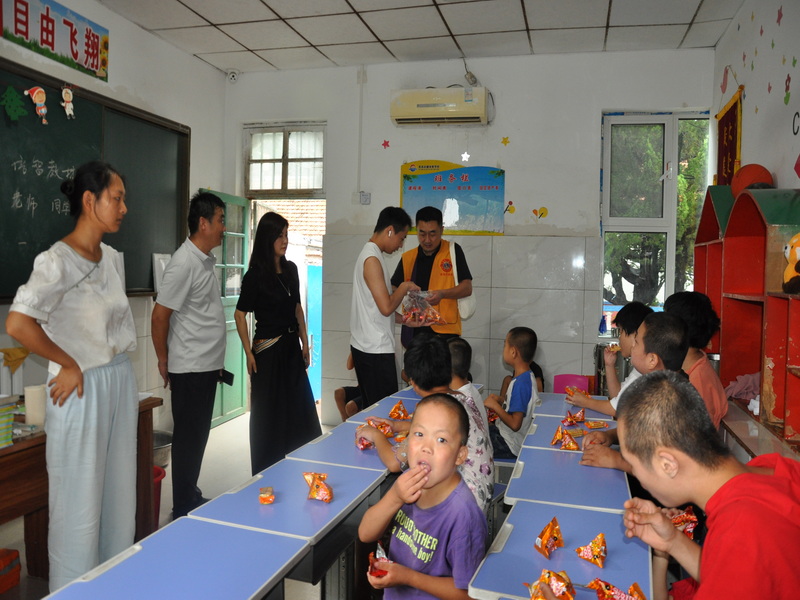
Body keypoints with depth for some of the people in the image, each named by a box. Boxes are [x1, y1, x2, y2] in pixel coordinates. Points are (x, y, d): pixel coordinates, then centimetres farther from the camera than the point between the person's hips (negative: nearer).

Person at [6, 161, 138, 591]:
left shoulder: (112, 258, 9)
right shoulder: (57, 261, -15)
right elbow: (17, 323, -25)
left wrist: (119, 375, 13)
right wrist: (69, 365, -14)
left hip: (121, 384, 8)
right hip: (82, 390, -7)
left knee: (121, 500, 16)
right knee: (80, 507, 4)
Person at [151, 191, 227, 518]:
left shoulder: (206, 260, 10)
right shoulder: (184, 263, -18)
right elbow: (159, 316, -17)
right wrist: (163, 360, -6)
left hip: (207, 367, 9)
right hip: (190, 368, -9)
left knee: (198, 436, 17)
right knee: (188, 437, 3)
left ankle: (192, 497, 31)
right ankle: (183, 509, 16)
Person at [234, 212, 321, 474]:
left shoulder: (290, 269, 7)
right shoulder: (256, 275, -11)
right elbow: (240, 314, -10)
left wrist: (304, 342, 10)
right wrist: (249, 353, -13)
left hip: (292, 347, 6)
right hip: (268, 349, -6)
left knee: (299, 408, 12)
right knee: (269, 413, 4)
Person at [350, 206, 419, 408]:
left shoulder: (369, 254, 13)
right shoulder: (372, 259, -17)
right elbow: (386, 307, -21)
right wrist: (404, 287, -5)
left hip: (365, 346, 10)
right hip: (376, 350, -10)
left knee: (372, 407, 15)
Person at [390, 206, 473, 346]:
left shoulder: (452, 251, 2)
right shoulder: (408, 257, 10)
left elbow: (467, 288, -2)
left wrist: (442, 294, -20)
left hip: (445, 331, -3)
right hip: (413, 332, 3)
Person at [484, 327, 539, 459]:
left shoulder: (520, 384, -27)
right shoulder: (527, 377, 3)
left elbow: (515, 424, -27)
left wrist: (495, 405, -16)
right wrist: (501, 401, 6)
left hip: (509, 446, -9)